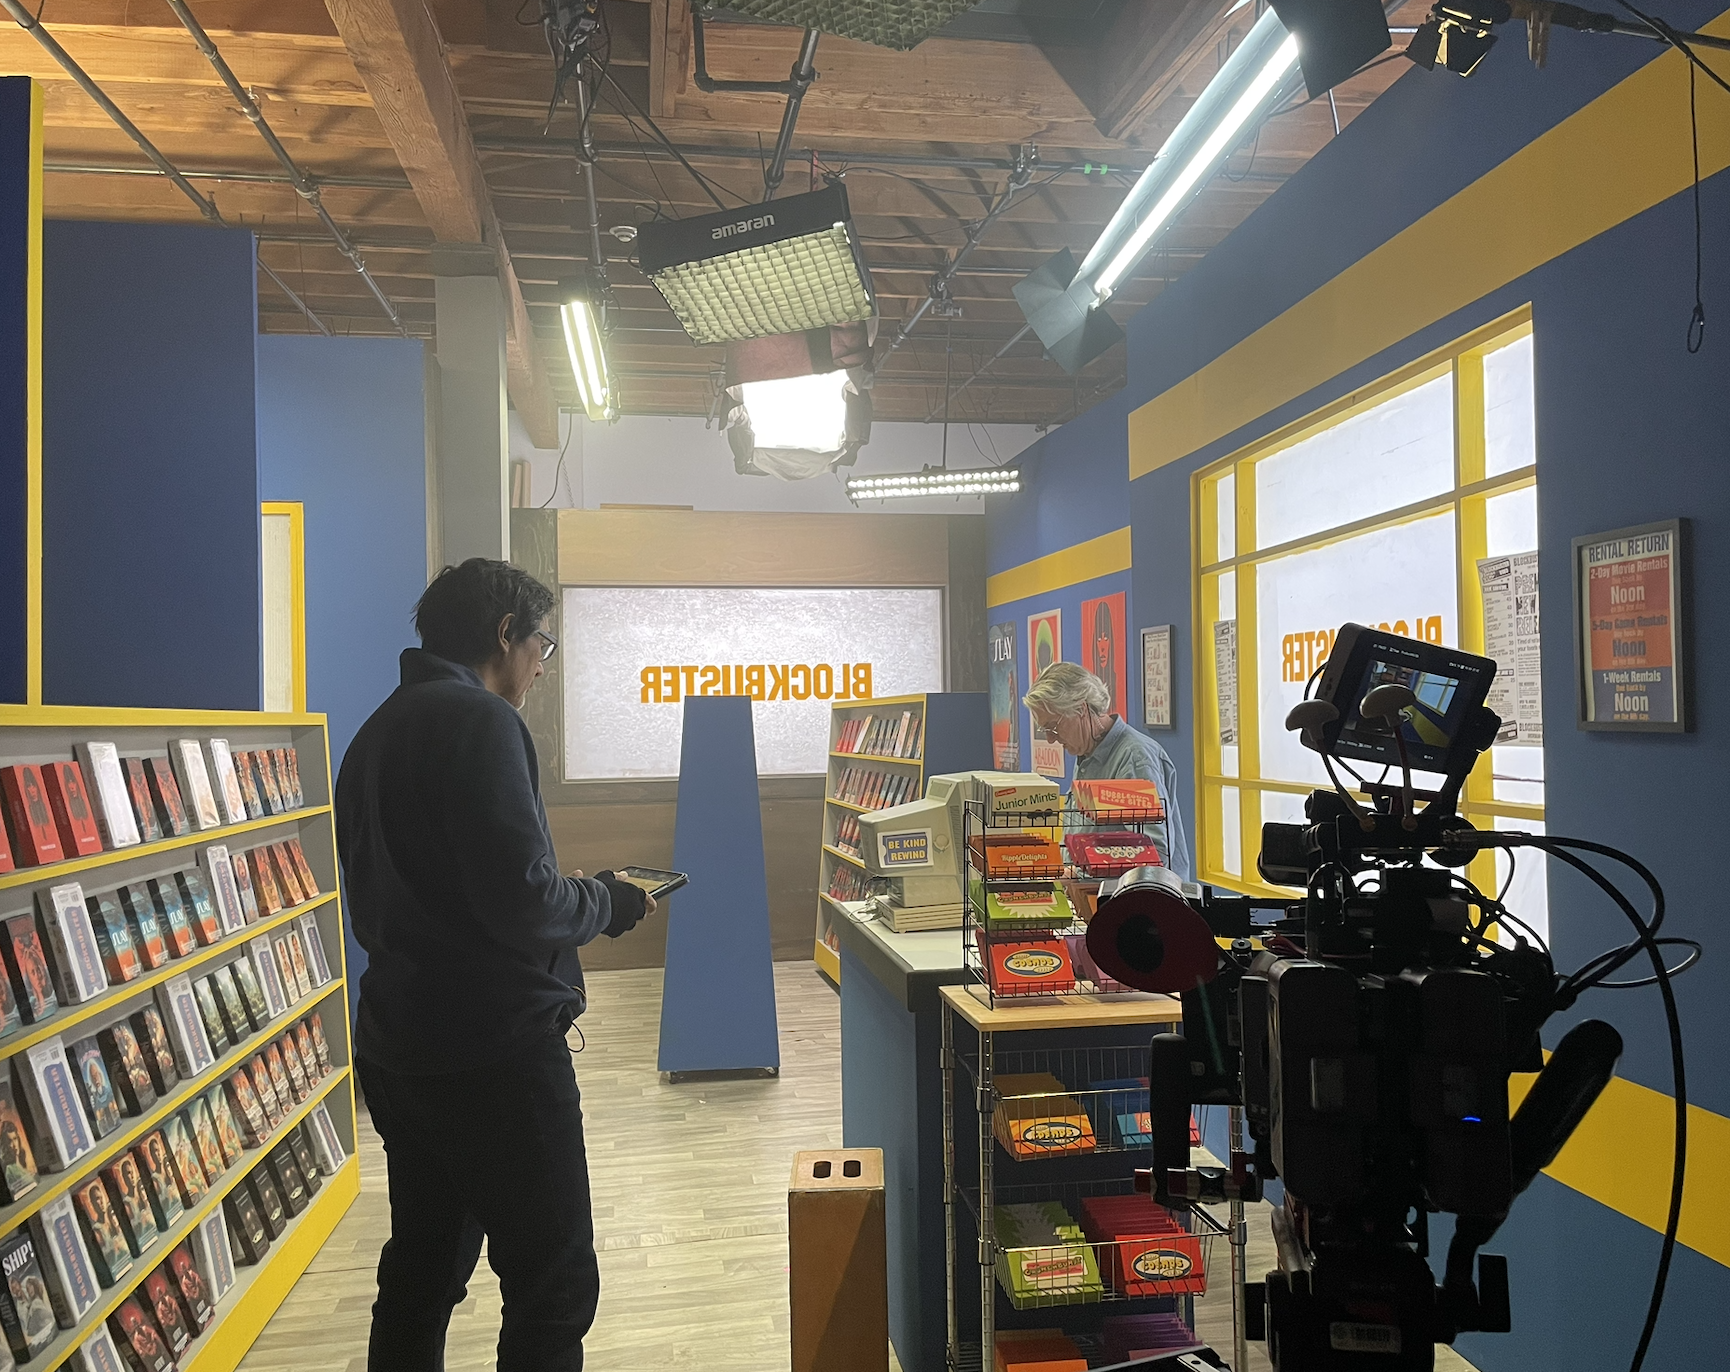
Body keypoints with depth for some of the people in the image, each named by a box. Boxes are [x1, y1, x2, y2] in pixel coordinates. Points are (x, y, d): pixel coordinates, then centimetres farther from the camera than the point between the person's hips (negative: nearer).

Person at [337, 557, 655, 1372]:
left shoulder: (378, 732, 14)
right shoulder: (477, 720, -15)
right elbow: (521, 900, -23)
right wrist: (613, 902, -4)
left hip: (401, 1044, 10)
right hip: (495, 1049, -10)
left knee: (422, 1275, 18)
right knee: (554, 1288, 0)